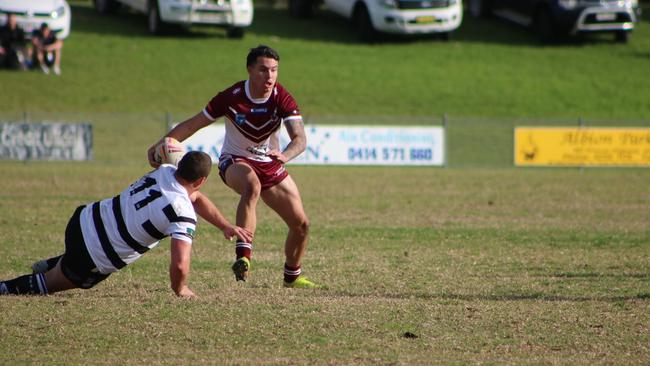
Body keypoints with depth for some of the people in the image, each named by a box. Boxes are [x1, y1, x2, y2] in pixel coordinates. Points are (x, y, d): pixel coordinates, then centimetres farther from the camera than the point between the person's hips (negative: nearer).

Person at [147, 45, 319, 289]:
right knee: (252, 186, -41)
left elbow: (300, 138, -28)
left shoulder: (282, 99, -17)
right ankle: (243, 255, -48)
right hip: (235, 161, -4)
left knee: (301, 224, 2)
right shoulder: (231, 97, -20)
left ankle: (292, 276, 29)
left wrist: (284, 155, -50)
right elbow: (193, 124, -12)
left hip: (270, 164, 4)